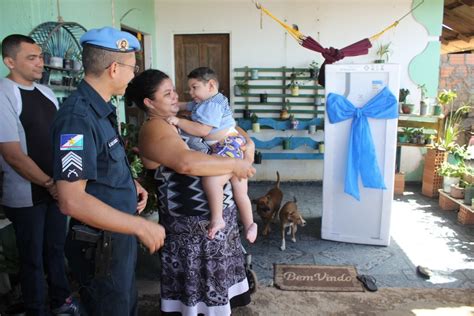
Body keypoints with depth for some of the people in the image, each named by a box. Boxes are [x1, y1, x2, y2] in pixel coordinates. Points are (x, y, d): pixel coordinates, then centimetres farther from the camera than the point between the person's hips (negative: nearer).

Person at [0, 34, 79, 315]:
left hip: (57, 187, 6)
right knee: (33, 256, 11)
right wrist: (49, 184, -15)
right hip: (27, 194, -6)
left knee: (56, 248, 19)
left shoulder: (46, 93, 6)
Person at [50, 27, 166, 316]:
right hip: (100, 245, -9)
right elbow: (72, 201, -30)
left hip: (119, 234, 9)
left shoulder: (101, 109, 4)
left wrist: (130, 184, 3)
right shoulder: (78, 118, -26)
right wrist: (141, 226, -25)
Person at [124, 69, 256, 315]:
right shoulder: (154, 129, -17)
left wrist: (247, 142, 1)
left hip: (218, 213, 9)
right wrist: (234, 165, -25)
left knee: (215, 275, 24)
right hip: (193, 221, -9)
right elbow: (187, 163, -33)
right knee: (198, 280, 8)